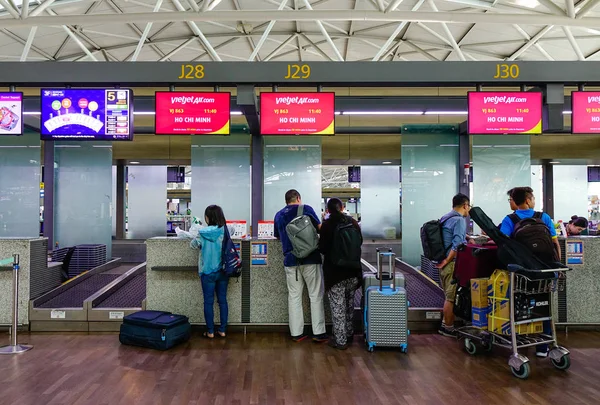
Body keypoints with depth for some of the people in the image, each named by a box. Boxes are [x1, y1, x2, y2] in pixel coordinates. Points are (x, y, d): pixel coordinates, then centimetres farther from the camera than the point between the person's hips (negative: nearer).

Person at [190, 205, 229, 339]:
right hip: (223, 271, 3)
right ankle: (222, 330, 17)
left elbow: (194, 244, 3)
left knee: (208, 302, 8)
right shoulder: (226, 231, -7)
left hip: (208, 272, -2)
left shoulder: (203, 233, -12)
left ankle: (210, 331, 14)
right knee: (222, 300, 11)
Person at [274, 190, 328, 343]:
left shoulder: (279, 215, 11)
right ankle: (319, 333, 4)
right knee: (316, 296, 4)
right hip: (310, 258, -3)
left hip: (290, 260, 4)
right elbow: (320, 229, 0)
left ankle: (296, 333, 11)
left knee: (294, 296, 9)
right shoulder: (306, 209, -2)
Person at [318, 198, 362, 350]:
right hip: (352, 270, 5)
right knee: (349, 304, 19)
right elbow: (360, 242, 12)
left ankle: (340, 340, 8)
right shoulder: (353, 222, 0)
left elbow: (322, 248, -12)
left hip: (335, 271, -5)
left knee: (338, 306, 3)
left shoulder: (327, 225, -14)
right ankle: (349, 334, 32)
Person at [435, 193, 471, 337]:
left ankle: (445, 324, 26)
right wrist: (447, 260, -19)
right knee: (452, 297, 0)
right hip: (452, 264, -9)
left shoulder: (445, 218, 14)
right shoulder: (459, 220, -14)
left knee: (449, 296, 18)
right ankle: (448, 328, 9)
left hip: (444, 263, 9)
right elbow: (457, 244, -24)